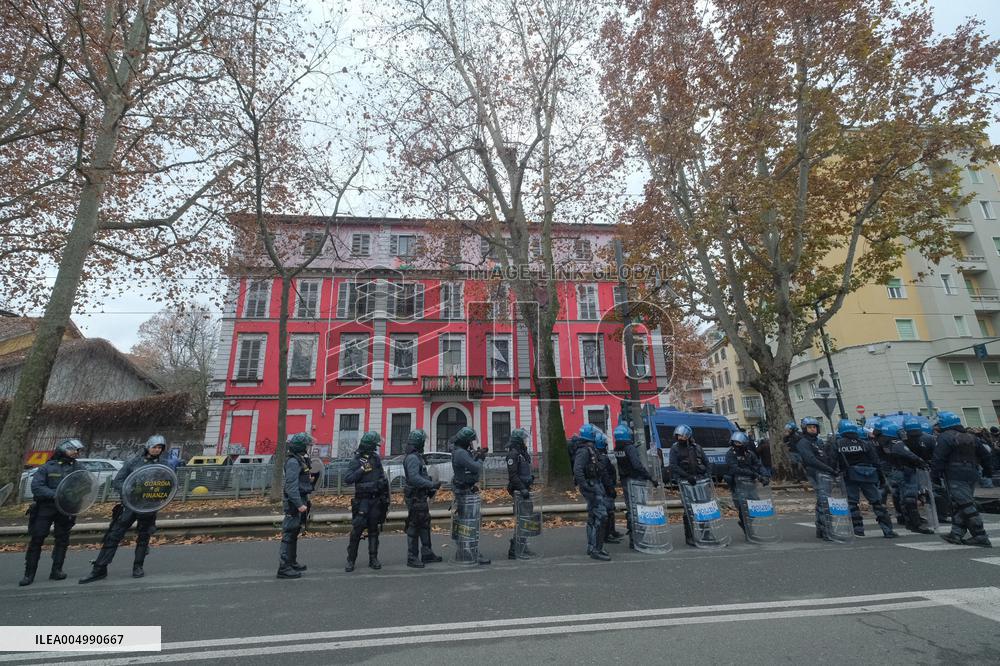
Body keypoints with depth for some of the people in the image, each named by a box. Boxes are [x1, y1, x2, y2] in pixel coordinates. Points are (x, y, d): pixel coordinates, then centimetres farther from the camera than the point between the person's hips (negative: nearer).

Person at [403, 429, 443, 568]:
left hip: (421, 497, 10)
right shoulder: (412, 458, -19)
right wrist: (432, 484, -25)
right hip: (415, 498, -10)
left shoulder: (417, 457, 14)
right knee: (414, 527, -1)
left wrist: (431, 485, 10)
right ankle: (412, 558, 9)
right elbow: (414, 478, -29)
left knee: (425, 525, 17)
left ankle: (426, 553, 27)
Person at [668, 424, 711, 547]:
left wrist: (707, 473, -3)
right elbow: (674, 466, -10)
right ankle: (689, 537, 6)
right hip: (684, 482, -4)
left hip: (699, 480, 4)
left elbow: (706, 462, 14)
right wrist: (688, 476, -19)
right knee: (688, 510, -3)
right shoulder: (675, 448, -1)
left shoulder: (696, 447, 10)